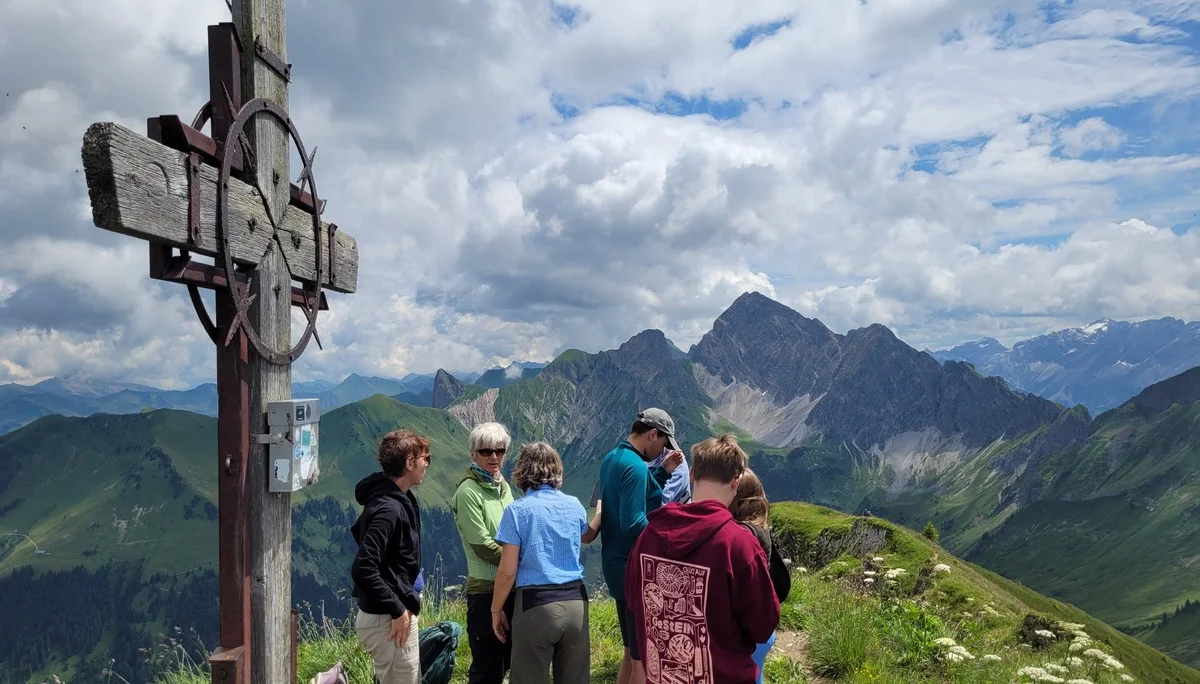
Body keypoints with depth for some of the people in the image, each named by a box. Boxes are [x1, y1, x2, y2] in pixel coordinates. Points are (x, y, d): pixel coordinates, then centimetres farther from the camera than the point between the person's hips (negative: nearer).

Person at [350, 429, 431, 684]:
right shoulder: (389, 508, -24)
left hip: (392, 613, 10)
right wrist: (398, 610, -21)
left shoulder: (399, 499, 6)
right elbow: (363, 570, -30)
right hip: (388, 619, -10)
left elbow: (359, 530, 22)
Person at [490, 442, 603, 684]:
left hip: (536, 603, -4)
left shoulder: (517, 510, -6)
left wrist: (496, 610, 5)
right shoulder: (574, 505, 6)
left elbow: (507, 571, -8)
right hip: (575, 601, 4)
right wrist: (602, 507, 44)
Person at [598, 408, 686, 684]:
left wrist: (663, 471, 10)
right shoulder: (635, 466, -21)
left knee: (632, 651, 21)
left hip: (617, 567, 10)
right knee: (645, 658, 0)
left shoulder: (612, 458, 9)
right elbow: (634, 523, -27)